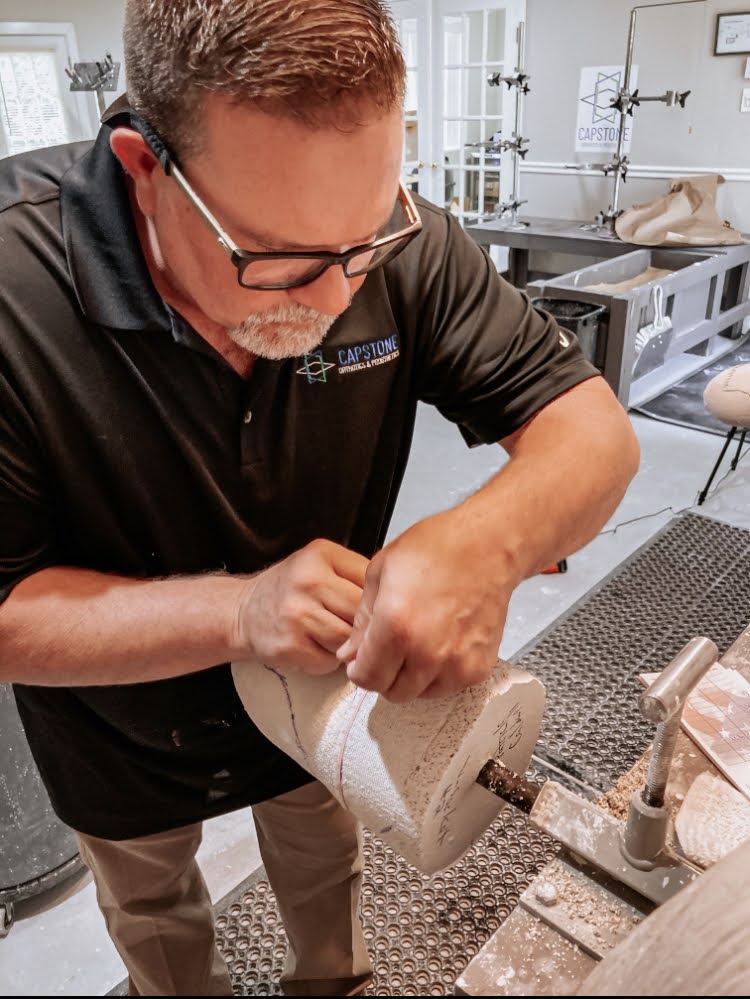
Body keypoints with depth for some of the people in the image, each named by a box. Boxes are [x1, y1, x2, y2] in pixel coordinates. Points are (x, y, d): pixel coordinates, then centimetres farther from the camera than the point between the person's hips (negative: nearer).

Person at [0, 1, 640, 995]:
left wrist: (490, 538, -44)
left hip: (331, 691, 2)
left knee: (325, 869, 33)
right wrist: (237, 608, -42)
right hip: (125, 746, -1)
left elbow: (594, 427, -22)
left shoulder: (400, 248, -25)